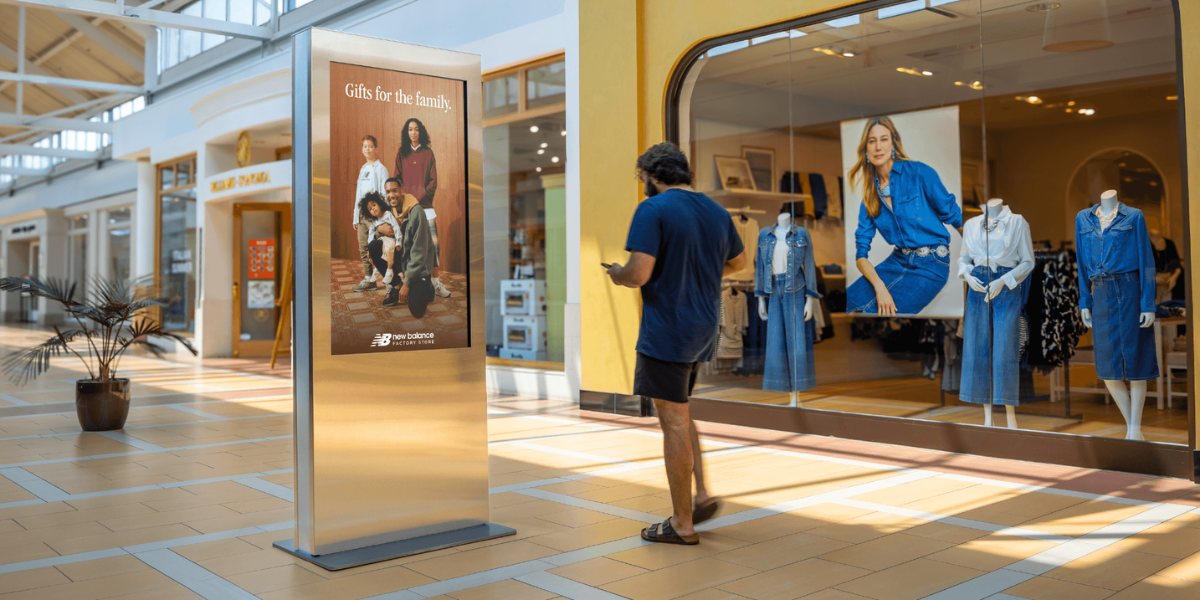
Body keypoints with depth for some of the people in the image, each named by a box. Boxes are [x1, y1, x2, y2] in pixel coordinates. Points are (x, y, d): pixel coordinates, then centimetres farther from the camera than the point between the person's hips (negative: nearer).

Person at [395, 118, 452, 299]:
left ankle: (436, 283, -4)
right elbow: (398, 180, 10)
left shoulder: (428, 154, 10)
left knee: (433, 242, -7)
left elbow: (433, 181, 5)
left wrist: (420, 197, -8)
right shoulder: (401, 153, 13)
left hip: (425, 203, 0)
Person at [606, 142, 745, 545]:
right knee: (680, 416, 23)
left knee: (674, 424, 0)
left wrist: (616, 274, 0)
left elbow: (639, 274, -21)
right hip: (704, 330, 8)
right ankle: (702, 494, 18)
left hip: (666, 332, -7)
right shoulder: (717, 211, 9)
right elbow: (738, 262, 24)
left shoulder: (653, 210, -13)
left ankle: (682, 525, 9)